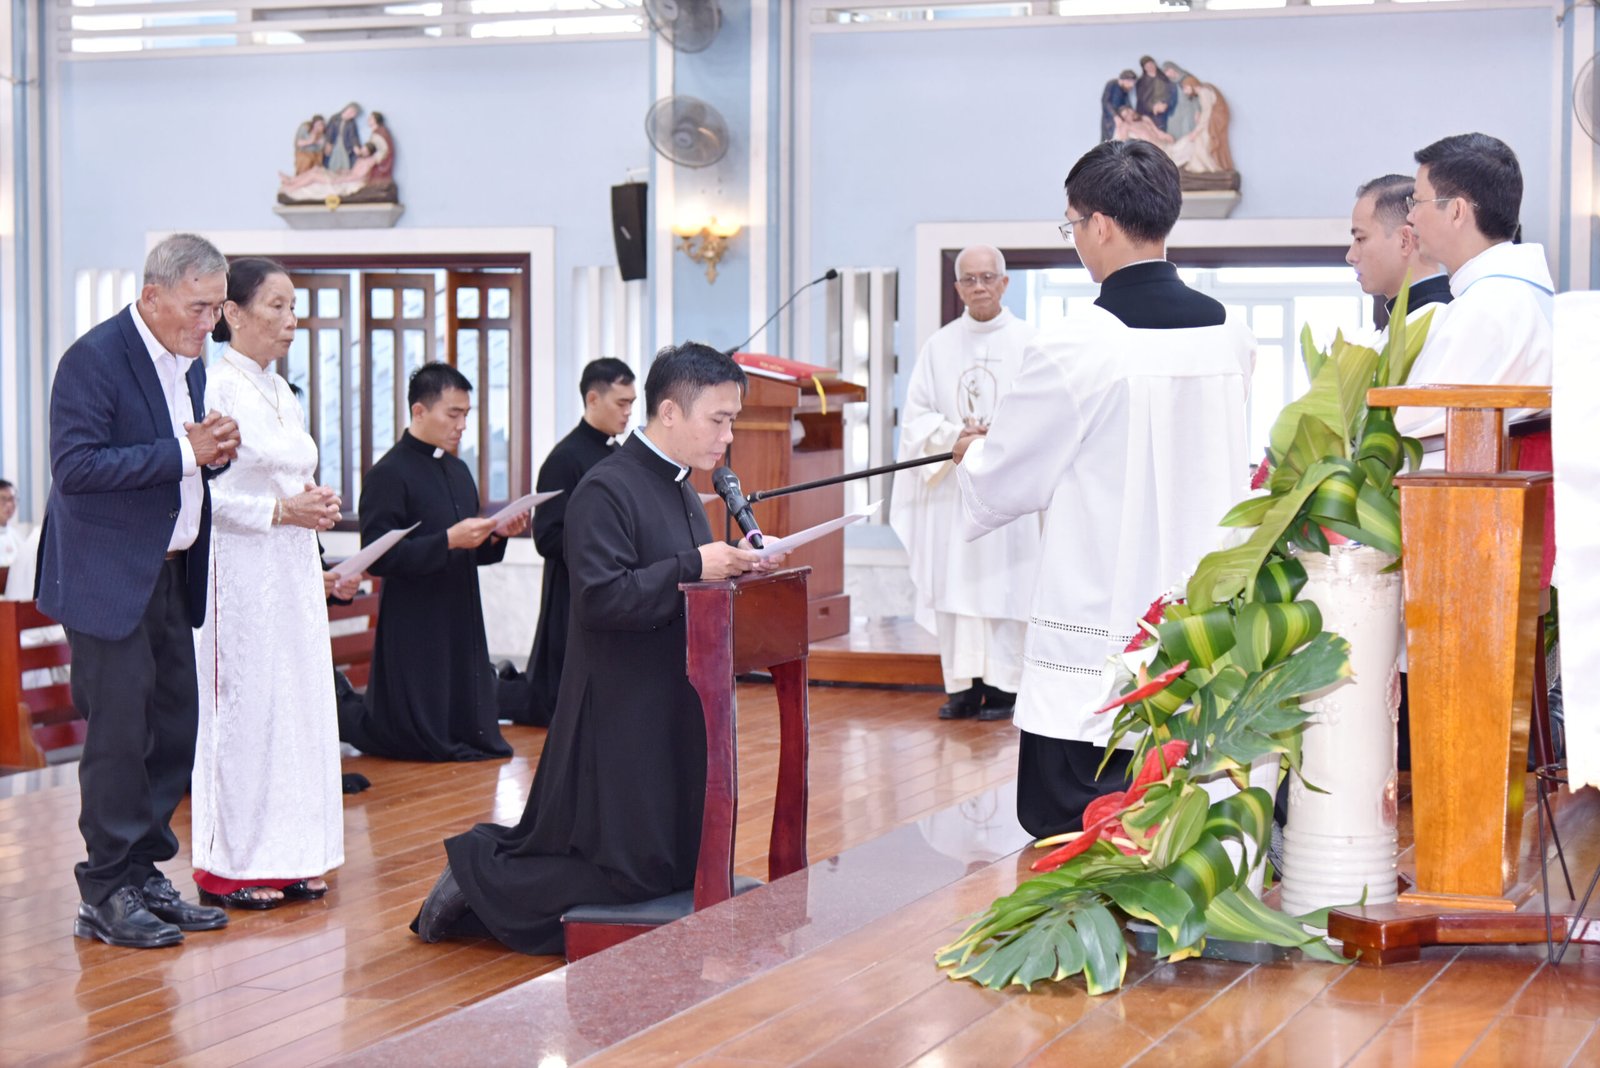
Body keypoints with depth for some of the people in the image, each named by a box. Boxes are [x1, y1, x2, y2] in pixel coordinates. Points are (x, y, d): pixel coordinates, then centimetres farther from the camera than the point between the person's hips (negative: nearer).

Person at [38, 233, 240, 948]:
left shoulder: (189, 362, 12)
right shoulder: (95, 359, -14)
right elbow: (75, 466, -22)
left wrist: (215, 453, -2)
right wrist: (182, 453, -23)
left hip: (170, 573, 8)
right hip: (110, 577, -8)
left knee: (176, 729, 10)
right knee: (121, 731, -5)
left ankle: (144, 875, 22)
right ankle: (107, 895, 5)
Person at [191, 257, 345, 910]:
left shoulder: (280, 392, 15)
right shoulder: (215, 387, -11)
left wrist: (317, 505, 4)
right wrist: (281, 509, -18)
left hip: (293, 570, 9)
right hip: (239, 570, -9)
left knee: (296, 702, 9)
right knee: (242, 704, -4)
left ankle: (285, 856, 16)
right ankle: (228, 864, 4)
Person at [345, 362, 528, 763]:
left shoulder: (457, 471, 15)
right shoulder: (389, 474, -12)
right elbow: (378, 556, -19)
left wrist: (497, 536, 1)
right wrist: (448, 541, -23)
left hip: (461, 620, 8)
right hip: (414, 630, -8)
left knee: (470, 732, 9)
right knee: (421, 741, -1)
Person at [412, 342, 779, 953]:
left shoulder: (682, 490, 14)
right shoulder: (605, 491, -16)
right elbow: (600, 598, -26)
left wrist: (732, 569, 3)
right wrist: (691, 568, -23)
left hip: (673, 713, 10)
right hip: (620, 715, -10)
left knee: (679, 867, 15)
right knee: (631, 875, -7)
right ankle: (474, 876, 9)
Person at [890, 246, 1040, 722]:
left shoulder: (1029, 343, 2)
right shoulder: (939, 346, 11)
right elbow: (915, 415, 8)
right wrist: (956, 434, -9)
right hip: (951, 484, 3)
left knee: (1004, 583, -4)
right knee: (954, 584, 1)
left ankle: (1003, 684, 1)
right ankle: (963, 685, 6)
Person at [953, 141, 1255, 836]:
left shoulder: (1079, 348, -16)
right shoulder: (1230, 337, 3)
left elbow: (1002, 485, -5)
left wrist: (972, 454, 19)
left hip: (1100, 636, -6)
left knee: (1064, 827, 3)